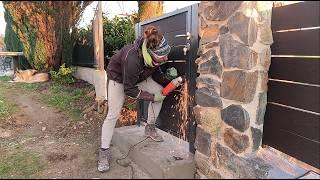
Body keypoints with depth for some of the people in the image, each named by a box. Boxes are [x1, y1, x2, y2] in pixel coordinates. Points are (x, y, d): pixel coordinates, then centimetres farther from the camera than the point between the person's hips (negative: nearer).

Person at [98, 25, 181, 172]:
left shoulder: (155, 55, -27)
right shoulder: (132, 58, -44)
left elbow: (156, 74, -6)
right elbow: (129, 89, -32)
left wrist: (168, 77, -26)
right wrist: (152, 97, -27)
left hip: (138, 77, 6)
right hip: (119, 78, -5)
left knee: (160, 91, -9)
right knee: (113, 114, -9)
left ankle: (150, 128, 7)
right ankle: (104, 152, 5)